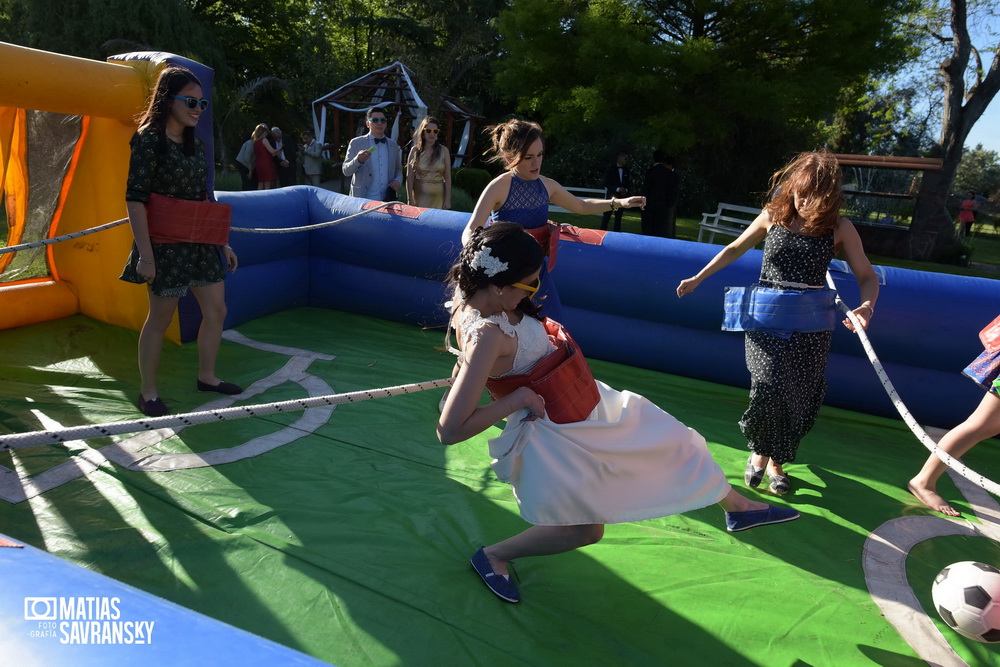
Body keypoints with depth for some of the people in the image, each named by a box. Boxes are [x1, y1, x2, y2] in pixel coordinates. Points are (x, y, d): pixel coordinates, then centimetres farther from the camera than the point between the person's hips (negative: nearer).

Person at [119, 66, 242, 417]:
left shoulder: (195, 144, 11)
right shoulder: (149, 139, -10)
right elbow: (135, 199, -15)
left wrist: (223, 243, 14)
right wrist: (145, 253, -21)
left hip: (201, 242, 7)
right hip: (166, 242, -7)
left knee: (216, 311, 9)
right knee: (160, 318, 2)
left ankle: (206, 376, 28)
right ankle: (147, 392, 17)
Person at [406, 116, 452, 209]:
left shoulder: (444, 151, 3)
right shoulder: (415, 150, 2)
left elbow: (447, 178, 3)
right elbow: (409, 177, 1)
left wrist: (447, 200, -2)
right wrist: (410, 200, -5)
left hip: (438, 198, 0)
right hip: (419, 197, 0)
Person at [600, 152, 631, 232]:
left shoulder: (626, 170, 7)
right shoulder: (610, 168, -2)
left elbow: (629, 183, 13)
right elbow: (606, 183, -6)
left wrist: (626, 190, -9)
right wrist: (617, 189, -17)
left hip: (621, 196, 3)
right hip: (611, 195, -3)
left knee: (618, 217, 4)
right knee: (606, 216, -4)